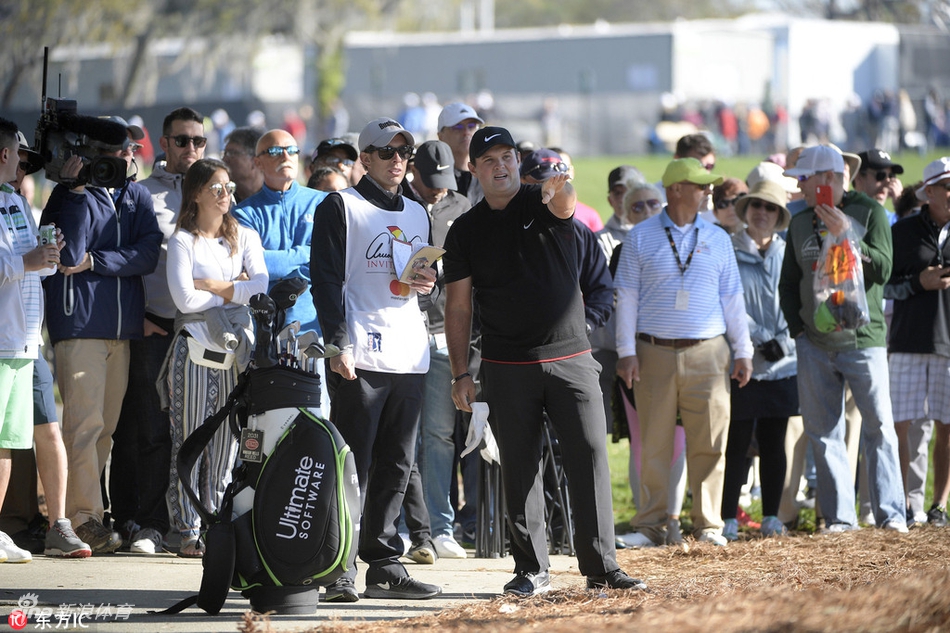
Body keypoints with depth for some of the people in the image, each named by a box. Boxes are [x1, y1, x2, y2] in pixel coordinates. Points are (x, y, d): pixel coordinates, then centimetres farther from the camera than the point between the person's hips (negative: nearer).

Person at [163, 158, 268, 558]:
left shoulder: (245, 237, 15)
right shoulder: (183, 241, 3)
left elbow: (262, 286, -1)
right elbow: (185, 298, -10)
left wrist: (212, 286, -7)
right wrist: (236, 289, -1)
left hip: (237, 347, 3)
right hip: (196, 348, -3)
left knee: (228, 440, 1)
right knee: (190, 439, -5)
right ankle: (188, 532, -3)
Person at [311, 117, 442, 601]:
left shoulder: (417, 215, 21)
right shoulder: (341, 207, 1)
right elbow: (327, 279, -6)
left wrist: (428, 283, 3)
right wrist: (338, 344, -17)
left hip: (410, 356, 6)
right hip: (359, 358, -6)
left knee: (396, 468, 7)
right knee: (353, 465, -9)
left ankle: (384, 565, 10)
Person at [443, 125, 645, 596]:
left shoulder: (544, 204, 2)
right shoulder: (466, 231, 6)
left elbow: (565, 204, -24)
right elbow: (458, 305, 7)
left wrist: (560, 186, -49)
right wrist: (460, 374, 0)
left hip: (571, 358, -1)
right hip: (508, 367, 1)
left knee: (590, 456, -6)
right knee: (519, 467, 4)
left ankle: (601, 567, -4)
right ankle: (531, 569, 12)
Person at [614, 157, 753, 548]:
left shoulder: (717, 239, 12)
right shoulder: (640, 238, 5)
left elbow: (732, 298, 15)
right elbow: (626, 296, 4)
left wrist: (743, 351, 10)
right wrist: (626, 352, -3)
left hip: (707, 354, 2)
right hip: (655, 353, -2)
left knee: (708, 443, -1)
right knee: (654, 444, -1)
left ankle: (708, 525, 6)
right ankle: (650, 526, 5)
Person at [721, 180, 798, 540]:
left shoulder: (789, 254, 10)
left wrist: (781, 338, -7)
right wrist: (760, 337, -14)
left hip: (782, 362, 3)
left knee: (774, 442, 7)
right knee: (738, 443, -4)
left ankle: (771, 517, 13)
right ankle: (729, 520, -1)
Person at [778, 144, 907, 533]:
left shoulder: (869, 213, -1)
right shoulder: (800, 223, 13)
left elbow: (883, 270, -10)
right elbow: (788, 282, 18)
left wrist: (846, 237, -19)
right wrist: (797, 328, 6)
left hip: (863, 339, -4)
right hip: (815, 344, 4)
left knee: (879, 427, -7)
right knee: (822, 432, 2)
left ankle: (890, 513, -2)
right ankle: (839, 516, 7)